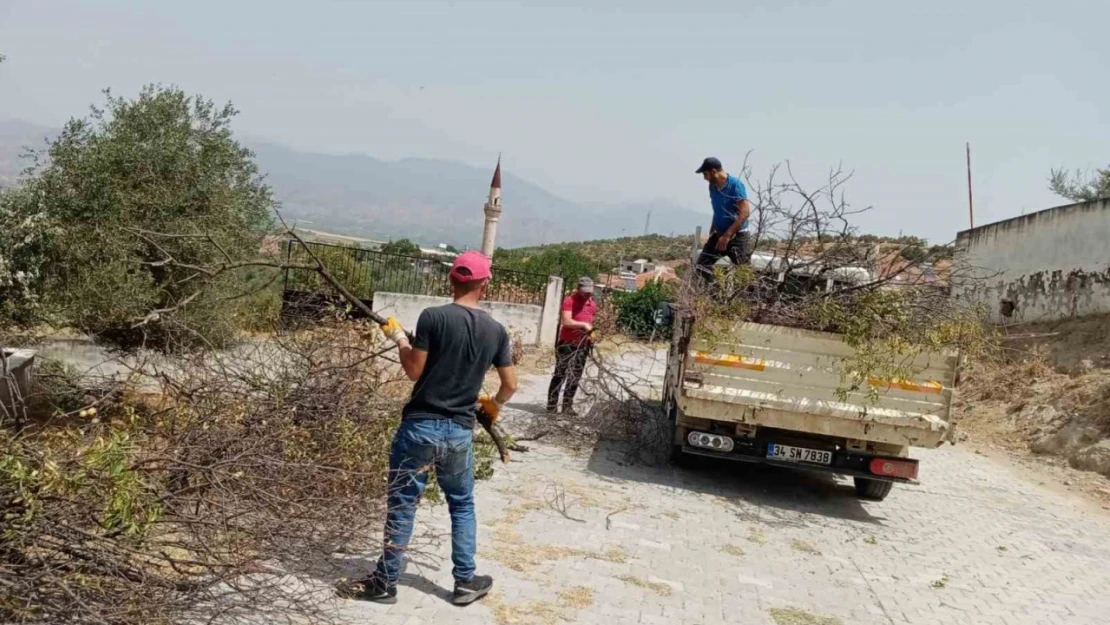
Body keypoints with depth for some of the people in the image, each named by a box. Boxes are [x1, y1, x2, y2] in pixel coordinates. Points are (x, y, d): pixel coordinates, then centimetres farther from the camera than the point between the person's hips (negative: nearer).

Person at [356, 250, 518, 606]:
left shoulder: (432, 317, -11)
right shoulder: (496, 331, 0)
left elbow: (414, 371, -8)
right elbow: (510, 385, 7)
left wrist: (400, 340, 9)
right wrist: (494, 405, 27)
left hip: (420, 426, -2)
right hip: (460, 432, 3)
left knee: (402, 504, 9)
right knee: (462, 506, 19)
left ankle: (386, 583, 18)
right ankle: (465, 582, 24)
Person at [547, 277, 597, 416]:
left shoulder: (593, 304, 9)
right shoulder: (570, 301, -12)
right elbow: (566, 321, -22)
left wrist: (591, 333, 3)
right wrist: (583, 324, -22)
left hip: (582, 346, 6)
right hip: (566, 344, -6)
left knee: (575, 377, 9)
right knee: (560, 375, -3)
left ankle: (567, 406, 16)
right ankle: (551, 405, 1)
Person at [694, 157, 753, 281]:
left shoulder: (735, 185, -17)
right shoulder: (712, 186, 5)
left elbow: (744, 213, -22)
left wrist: (727, 235, -25)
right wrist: (711, 232, 17)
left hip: (737, 236, -7)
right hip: (718, 235, 7)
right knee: (701, 265, 1)